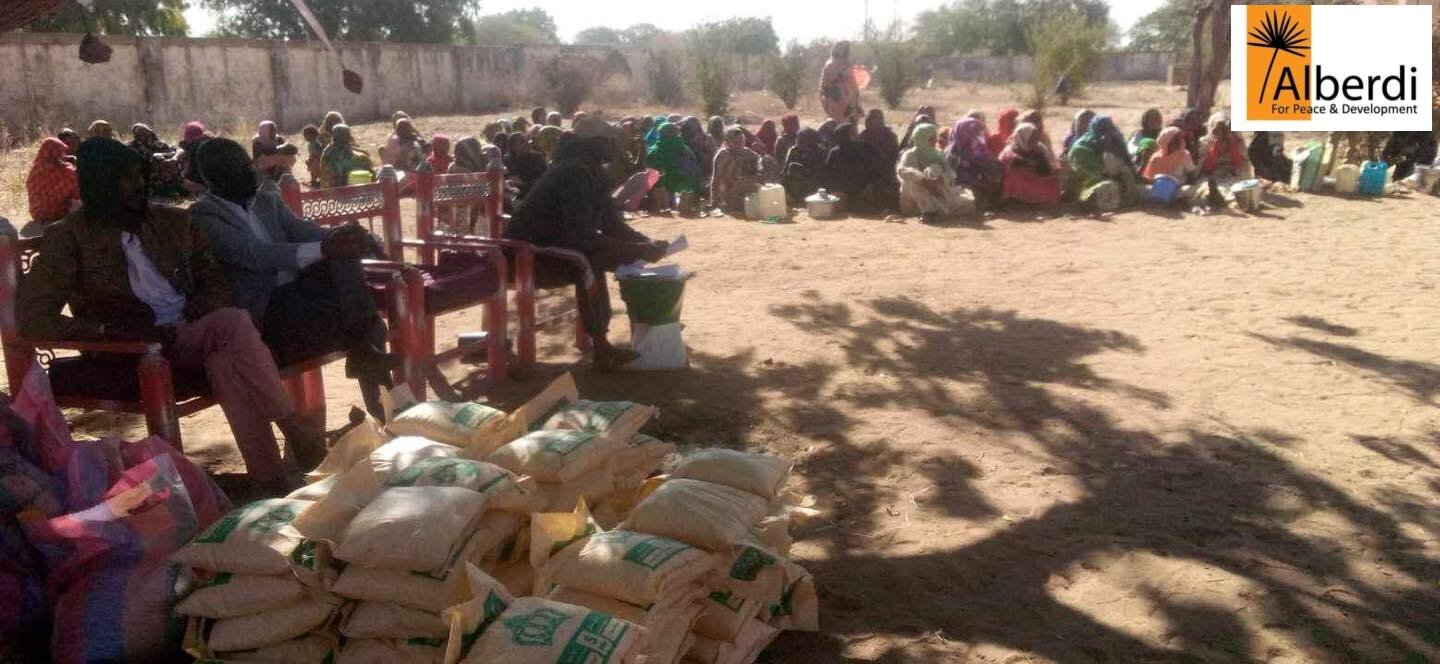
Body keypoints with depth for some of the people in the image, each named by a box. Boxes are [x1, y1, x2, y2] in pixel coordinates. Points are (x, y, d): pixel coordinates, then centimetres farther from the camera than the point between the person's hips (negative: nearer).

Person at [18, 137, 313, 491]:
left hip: (193, 336, 4)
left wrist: (200, 315, -8)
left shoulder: (174, 222, 14)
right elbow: (31, 317, -8)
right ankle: (297, 433, -29)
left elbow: (215, 283, 16)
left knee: (224, 362, -33)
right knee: (233, 322, -31)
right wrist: (114, 330, -21)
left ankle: (270, 476, -35)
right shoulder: (70, 238, 0)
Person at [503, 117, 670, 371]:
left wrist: (647, 243, -8)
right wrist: (640, 250, -31)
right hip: (527, 251, -10)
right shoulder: (573, 173, -24)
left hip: (558, 242, 10)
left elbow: (611, 225, 8)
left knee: (629, 256, 0)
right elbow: (582, 235, -32)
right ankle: (601, 348, -31)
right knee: (586, 261, -36)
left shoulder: (591, 171, 5)